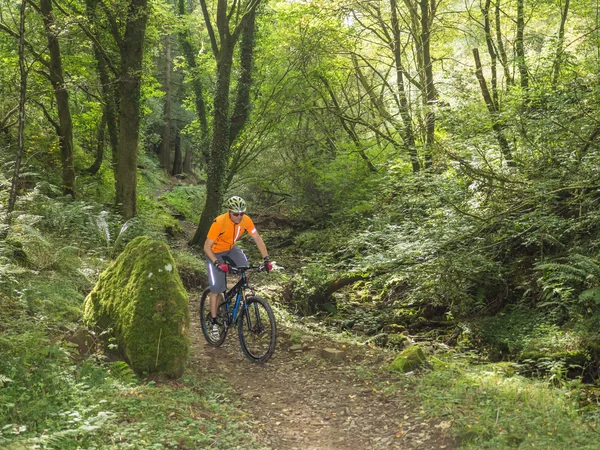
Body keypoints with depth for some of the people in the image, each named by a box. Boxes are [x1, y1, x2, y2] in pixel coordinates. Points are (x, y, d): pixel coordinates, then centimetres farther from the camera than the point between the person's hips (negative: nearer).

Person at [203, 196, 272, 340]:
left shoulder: (246, 220, -22)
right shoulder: (219, 222, -34)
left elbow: (258, 239, -15)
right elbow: (207, 247, -31)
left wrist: (266, 259, -26)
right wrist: (217, 263, -44)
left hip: (231, 249, 4)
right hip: (215, 252, -4)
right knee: (216, 288, -7)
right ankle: (214, 324, 5)